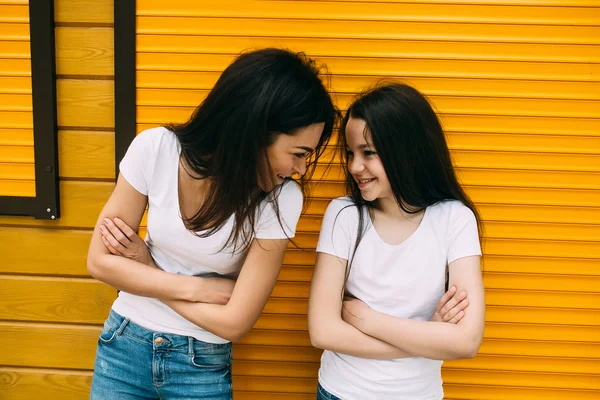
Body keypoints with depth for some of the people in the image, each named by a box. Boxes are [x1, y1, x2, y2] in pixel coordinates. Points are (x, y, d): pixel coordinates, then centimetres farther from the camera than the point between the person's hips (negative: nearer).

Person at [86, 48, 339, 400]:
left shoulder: (281, 199, -22)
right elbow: (101, 261, -11)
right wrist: (199, 288, -18)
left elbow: (234, 323, -19)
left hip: (203, 365, -1)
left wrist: (145, 267, -15)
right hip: (124, 344, 2)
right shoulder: (155, 148, -19)